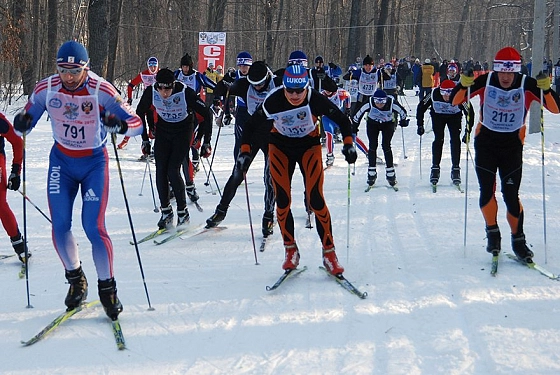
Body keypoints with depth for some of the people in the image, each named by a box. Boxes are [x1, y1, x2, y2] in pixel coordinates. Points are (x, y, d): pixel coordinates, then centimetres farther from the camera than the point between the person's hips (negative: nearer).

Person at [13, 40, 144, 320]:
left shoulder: (101, 91, -20)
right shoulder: (46, 89, -12)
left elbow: (137, 123, -20)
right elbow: (26, 120, -2)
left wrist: (119, 124, -42)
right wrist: (22, 123, -27)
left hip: (94, 162, -3)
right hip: (61, 160, 3)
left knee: (93, 227, -11)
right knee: (59, 225, -1)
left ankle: (107, 288, 7)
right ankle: (75, 279, 22)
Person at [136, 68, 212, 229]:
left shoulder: (185, 93, -29)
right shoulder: (151, 92, -19)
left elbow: (205, 114, -19)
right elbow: (140, 113, 0)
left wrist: (206, 142, -17)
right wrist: (145, 139, 0)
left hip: (183, 132, -3)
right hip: (163, 131, 3)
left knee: (173, 171, -14)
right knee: (160, 171, -7)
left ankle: (183, 212, 0)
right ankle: (166, 211, 7)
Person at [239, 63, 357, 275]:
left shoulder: (315, 100, -27)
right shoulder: (273, 102, -25)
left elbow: (342, 120, -13)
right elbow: (251, 124, -11)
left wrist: (348, 144, -25)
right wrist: (245, 151, -18)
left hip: (309, 146, -1)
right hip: (280, 147, 1)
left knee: (315, 200, -11)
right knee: (282, 200, -4)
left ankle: (329, 253, -1)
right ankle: (290, 251, 11)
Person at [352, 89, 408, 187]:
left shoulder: (392, 104, -34)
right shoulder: (369, 104, -33)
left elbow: (403, 112, -14)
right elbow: (358, 114, -17)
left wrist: (403, 121, -5)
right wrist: (354, 126, -9)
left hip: (388, 124, -1)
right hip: (373, 123, 1)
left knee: (386, 146, -12)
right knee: (373, 145, -9)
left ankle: (390, 173, -3)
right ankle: (372, 172, 1)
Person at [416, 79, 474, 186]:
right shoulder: (434, 95, -33)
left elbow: (470, 113, -23)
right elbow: (421, 108, -17)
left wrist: (468, 131, -26)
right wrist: (420, 125, -17)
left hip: (455, 116, 0)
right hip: (438, 116, 0)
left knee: (455, 140, -13)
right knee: (438, 139, -13)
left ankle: (455, 169, -6)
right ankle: (435, 168, -5)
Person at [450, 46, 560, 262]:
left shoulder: (527, 85, -14)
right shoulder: (485, 81, -12)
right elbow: (455, 101, -11)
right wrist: (464, 84, -30)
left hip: (512, 145, -1)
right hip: (485, 141, 1)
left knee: (511, 194, -6)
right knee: (487, 190, -8)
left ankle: (518, 240, 9)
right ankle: (492, 232, 13)